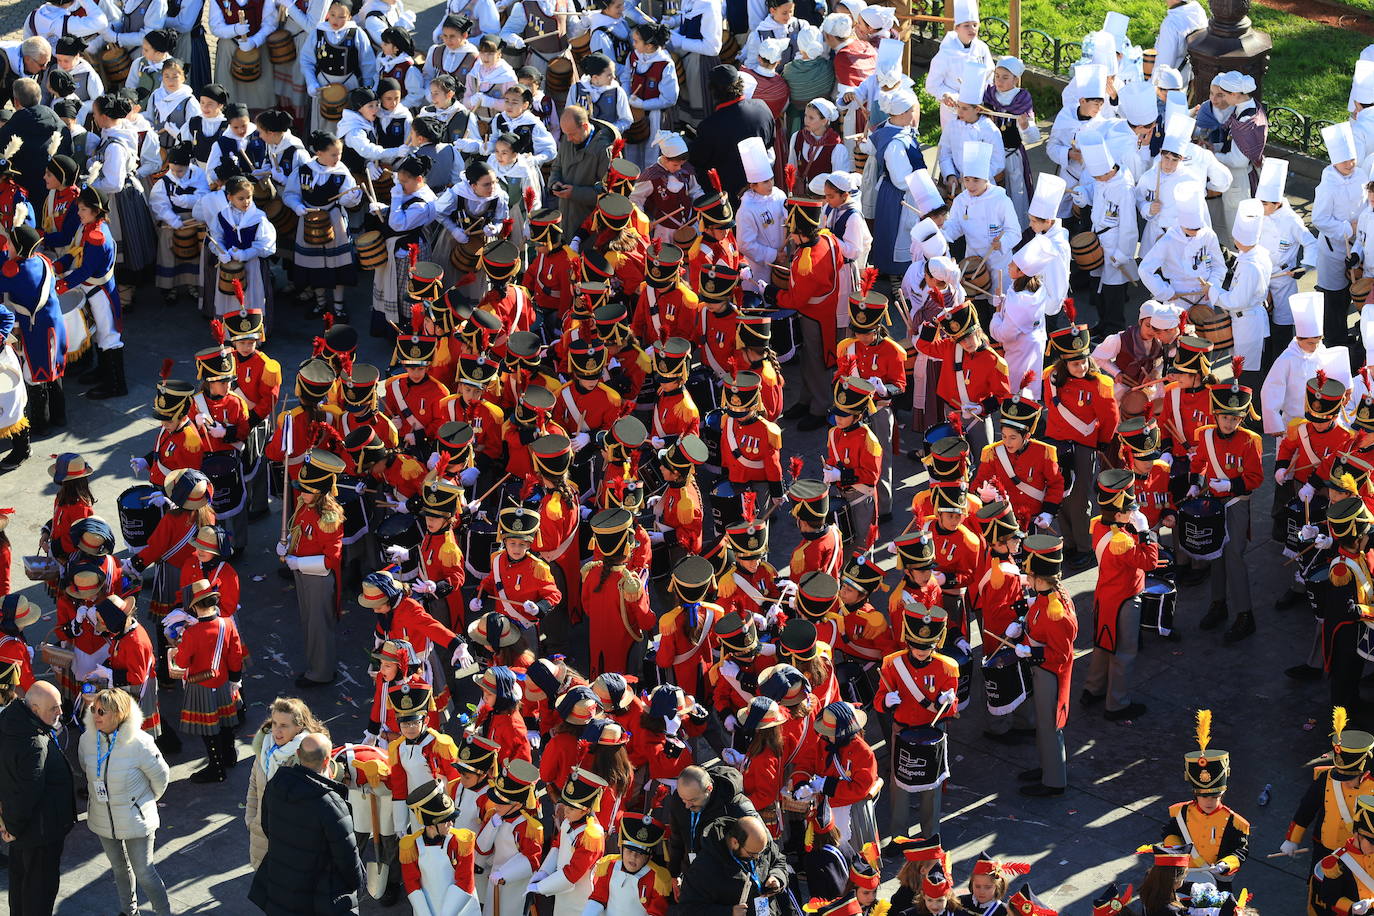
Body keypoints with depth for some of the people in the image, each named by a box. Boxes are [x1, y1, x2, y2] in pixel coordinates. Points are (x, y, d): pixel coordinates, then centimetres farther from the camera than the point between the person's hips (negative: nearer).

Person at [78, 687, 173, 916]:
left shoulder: (138, 742, -25)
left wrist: (148, 800, 4)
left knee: (144, 872, 1)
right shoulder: (88, 740, -10)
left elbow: (160, 776, -9)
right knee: (119, 868, 23)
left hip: (135, 820, -5)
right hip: (103, 819, 5)